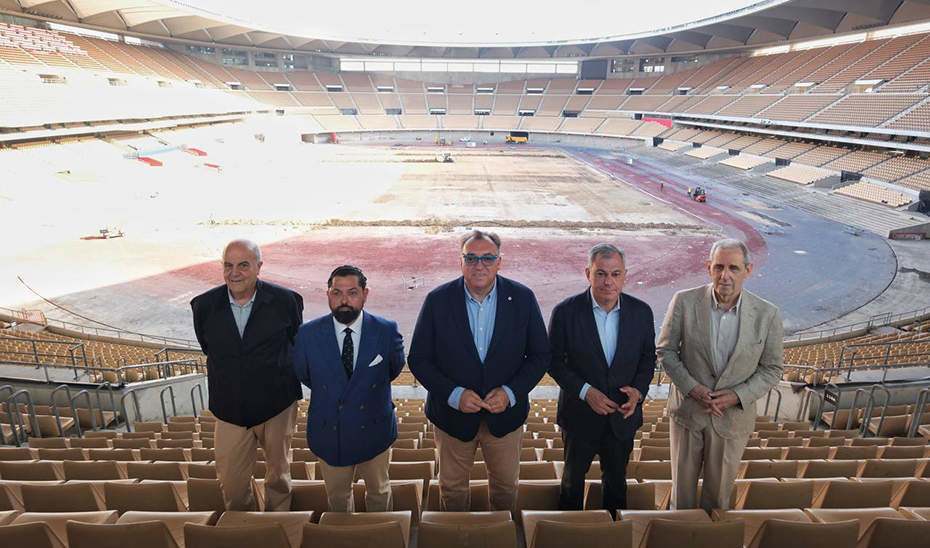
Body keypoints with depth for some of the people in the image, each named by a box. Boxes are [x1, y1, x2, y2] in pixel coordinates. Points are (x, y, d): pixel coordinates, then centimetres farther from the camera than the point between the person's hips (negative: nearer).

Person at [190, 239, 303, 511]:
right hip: (230, 410, 1)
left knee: (278, 474, 19)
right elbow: (208, 348, 11)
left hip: (277, 406, -1)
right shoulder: (204, 305, -7)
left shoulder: (285, 300, -12)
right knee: (232, 483, 10)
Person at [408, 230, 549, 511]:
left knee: (506, 485, 22)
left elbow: (540, 355, -4)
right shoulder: (438, 300, -12)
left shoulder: (522, 298, -10)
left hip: (505, 414, 1)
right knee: (452, 488, 20)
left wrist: (511, 392, -17)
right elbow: (418, 359, -8)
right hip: (453, 414, 0)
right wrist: (454, 394, -20)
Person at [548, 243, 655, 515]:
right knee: (573, 479, 19)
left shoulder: (641, 311, -7)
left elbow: (648, 358, 4)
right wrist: (585, 391, -20)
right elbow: (554, 361, -10)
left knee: (616, 481, 22)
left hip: (623, 416, 2)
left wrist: (638, 390, -13)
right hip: (580, 415, -2)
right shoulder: (565, 312, -16)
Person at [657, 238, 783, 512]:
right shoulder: (684, 302, -13)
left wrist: (739, 395, -15)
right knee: (683, 483, 19)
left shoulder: (767, 315, -11)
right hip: (687, 411, 0)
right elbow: (665, 350, -5)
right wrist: (692, 388, -17)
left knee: (719, 491, 19)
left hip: (733, 417, 0)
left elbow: (772, 369, -1)